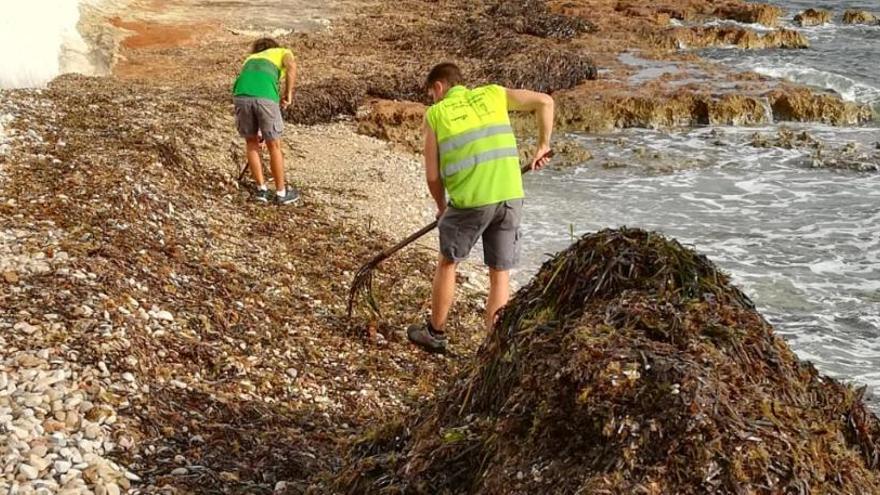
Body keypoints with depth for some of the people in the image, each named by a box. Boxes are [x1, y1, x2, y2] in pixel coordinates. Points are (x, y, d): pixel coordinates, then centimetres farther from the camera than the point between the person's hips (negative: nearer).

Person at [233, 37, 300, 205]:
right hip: (265, 97, -3)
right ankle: (281, 192, 28)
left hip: (241, 96, 3)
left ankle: (261, 189, 31)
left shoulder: (249, 59, 40)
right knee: (274, 146, 15)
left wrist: (254, 133, 52)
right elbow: (291, 66, 1)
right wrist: (288, 94, 6)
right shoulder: (283, 52, 29)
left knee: (251, 142, 26)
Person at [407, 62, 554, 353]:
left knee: (447, 263, 20)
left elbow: (433, 175, 6)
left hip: (470, 201, -2)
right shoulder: (492, 94, 14)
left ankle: (435, 334, 33)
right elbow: (545, 101, 6)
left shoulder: (436, 114, 7)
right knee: (500, 274, 12)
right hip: (510, 197, 2)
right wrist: (543, 146, 14)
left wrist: (441, 206, 23)